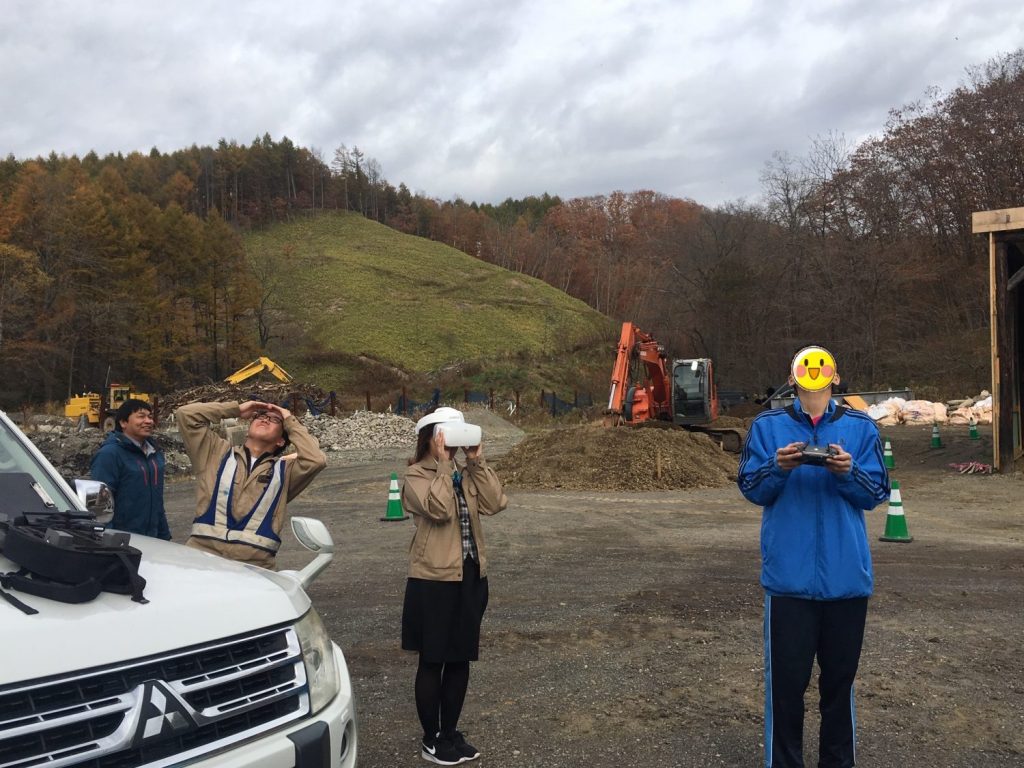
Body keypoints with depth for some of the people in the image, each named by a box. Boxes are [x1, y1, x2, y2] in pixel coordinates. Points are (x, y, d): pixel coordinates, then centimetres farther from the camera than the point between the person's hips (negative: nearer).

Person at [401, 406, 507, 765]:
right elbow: (438, 509, -25)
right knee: (432, 661, 6)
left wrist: (477, 462, -9)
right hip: (434, 579, -6)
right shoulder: (416, 475, -7)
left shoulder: (467, 474, 10)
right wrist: (443, 463, -20)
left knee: (460, 660, 14)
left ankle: (450, 733, 30)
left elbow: (496, 503, -5)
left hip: (470, 577, 6)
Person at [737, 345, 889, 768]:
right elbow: (751, 488, 1)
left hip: (846, 574, 2)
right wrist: (778, 468, -18)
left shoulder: (861, 427, 4)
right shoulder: (767, 426, 3)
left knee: (840, 678, 13)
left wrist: (849, 472, -17)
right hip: (789, 575, -1)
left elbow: (876, 493, 2)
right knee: (786, 679, 2)